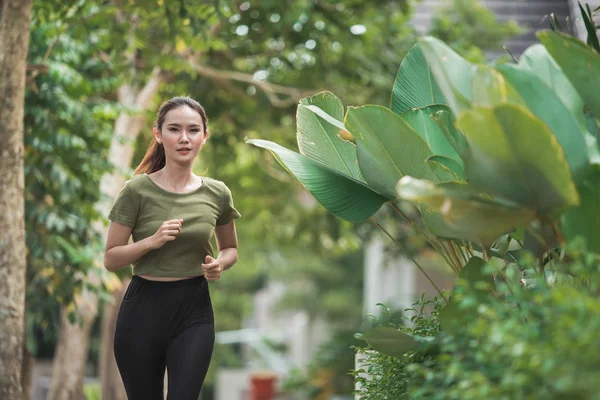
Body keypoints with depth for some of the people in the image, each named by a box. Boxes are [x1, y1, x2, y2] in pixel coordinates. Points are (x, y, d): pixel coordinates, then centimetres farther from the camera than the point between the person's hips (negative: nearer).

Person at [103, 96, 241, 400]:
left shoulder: (217, 193, 2)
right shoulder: (137, 190, -6)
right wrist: (151, 241, -20)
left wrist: (220, 264, -5)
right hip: (143, 307, -1)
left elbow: (230, 248, 18)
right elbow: (111, 258, -4)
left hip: (194, 309, 1)